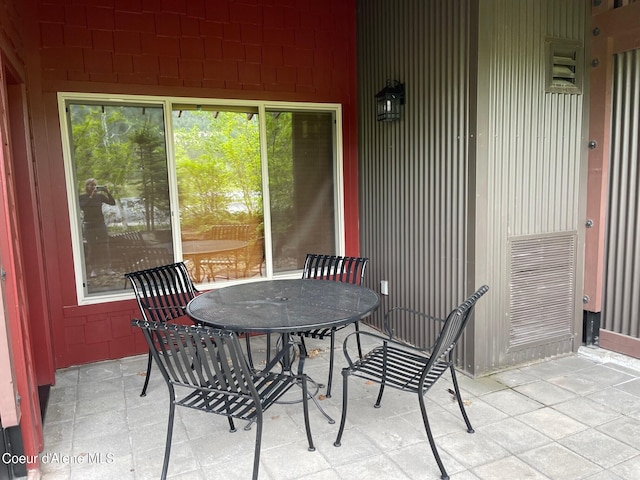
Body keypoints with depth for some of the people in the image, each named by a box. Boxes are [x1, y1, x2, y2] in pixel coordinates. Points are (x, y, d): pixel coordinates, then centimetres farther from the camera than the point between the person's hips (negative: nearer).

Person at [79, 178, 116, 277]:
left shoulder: (100, 195, 4)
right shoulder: (82, 197, -2)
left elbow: (112, 202, -4)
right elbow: (83, 206, -20)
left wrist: (107, 192, -16)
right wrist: (92, 196, -24)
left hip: (100, 223, 2)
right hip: (89, 225, -2)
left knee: (104, 246, 1)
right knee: (91, 247, -1)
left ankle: (108, 268, 5)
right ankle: (93, 270, 4)